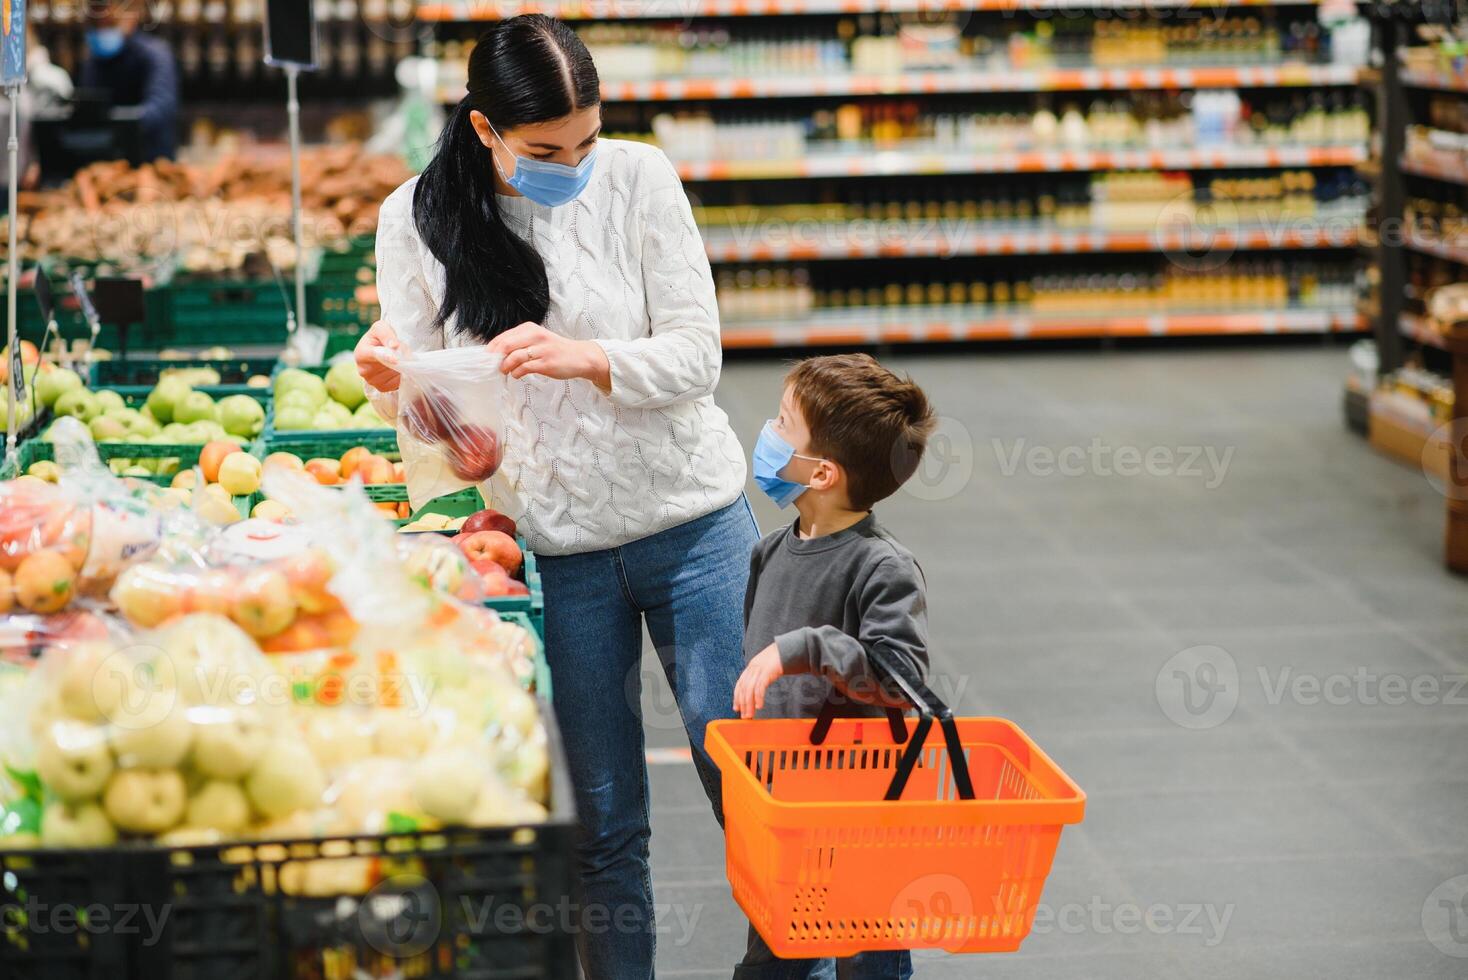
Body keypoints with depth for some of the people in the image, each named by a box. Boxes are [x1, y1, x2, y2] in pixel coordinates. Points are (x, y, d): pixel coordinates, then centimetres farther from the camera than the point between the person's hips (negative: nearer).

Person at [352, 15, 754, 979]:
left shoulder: (636, 178, -7)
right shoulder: (416, 219, -4)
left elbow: (696, 356, -8)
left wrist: (584, 358, -26)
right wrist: (387, 376, -22)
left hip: (692, 521, 0)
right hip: (560, 549, 0)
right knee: (604, 817, 7)